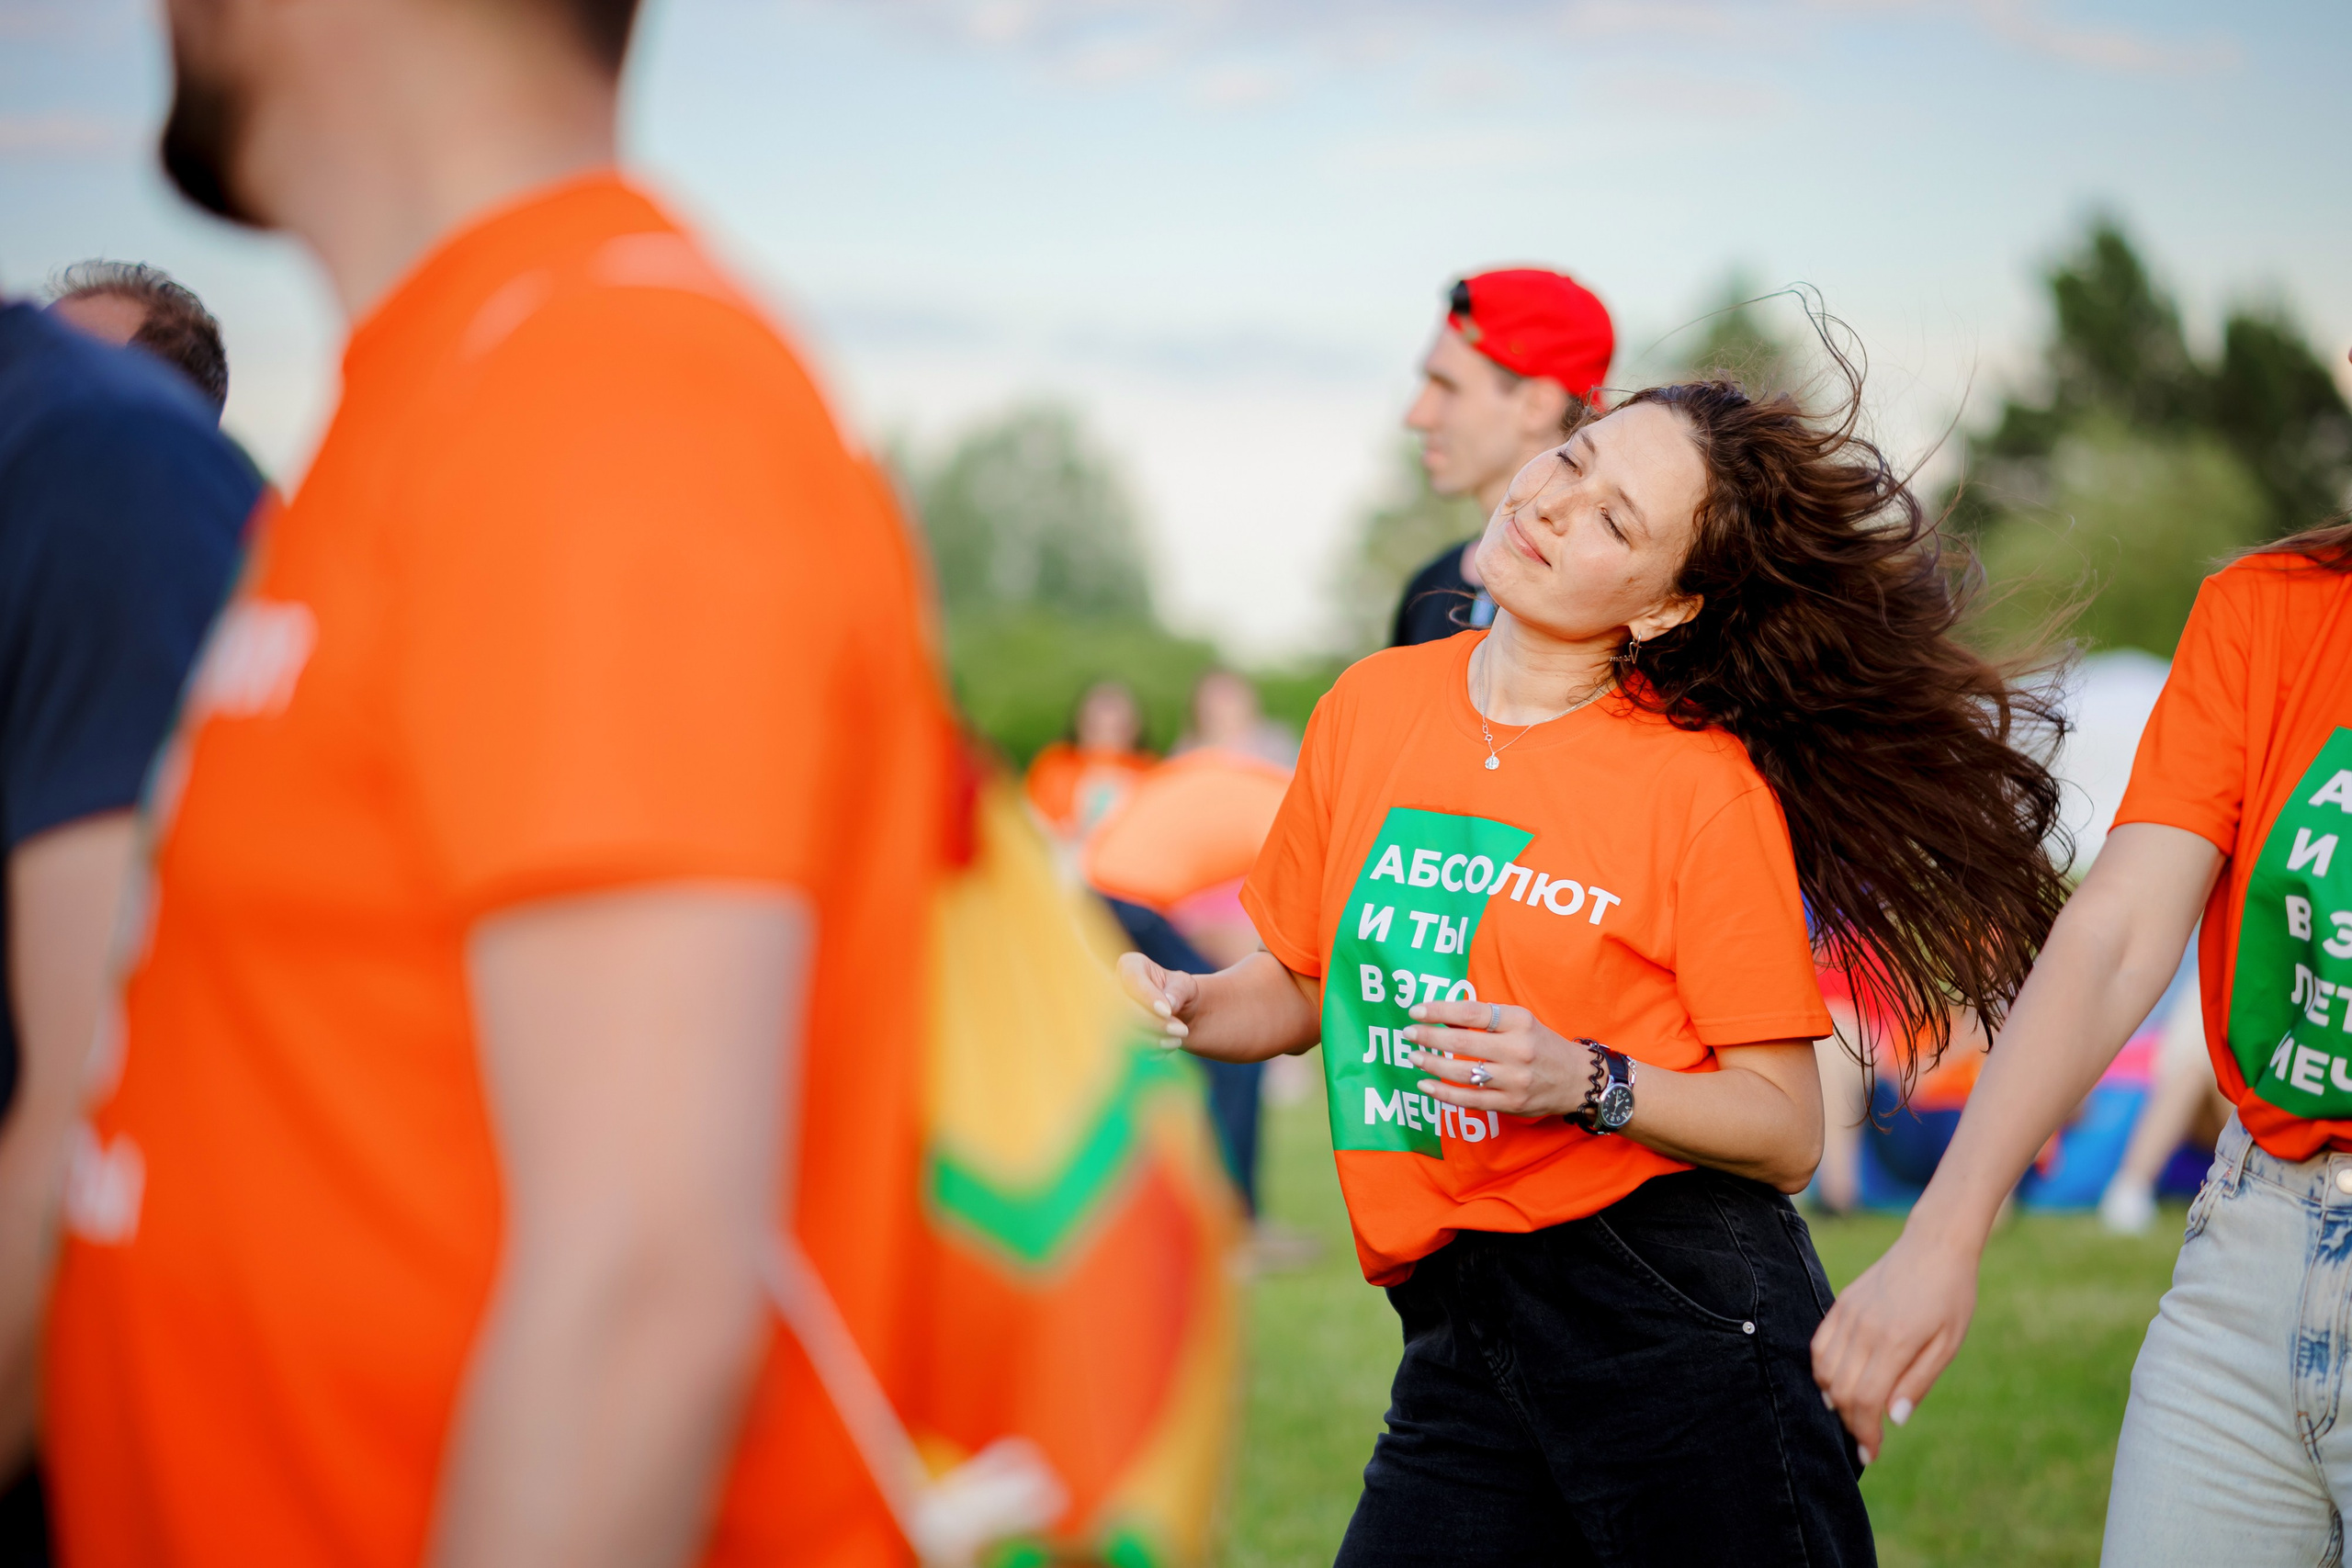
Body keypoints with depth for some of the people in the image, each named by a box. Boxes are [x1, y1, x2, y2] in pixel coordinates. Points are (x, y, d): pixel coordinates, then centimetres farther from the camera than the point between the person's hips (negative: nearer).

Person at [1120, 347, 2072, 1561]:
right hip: (1460, 1346, 4)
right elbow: (1299, 984, 17)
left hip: (1680, 1321, -4)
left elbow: (1787, 1131, -7)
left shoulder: (1704, 786, -8)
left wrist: (1588, 1084, -23)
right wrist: (1177, 1006, -3)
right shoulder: (1372, 708, 6)